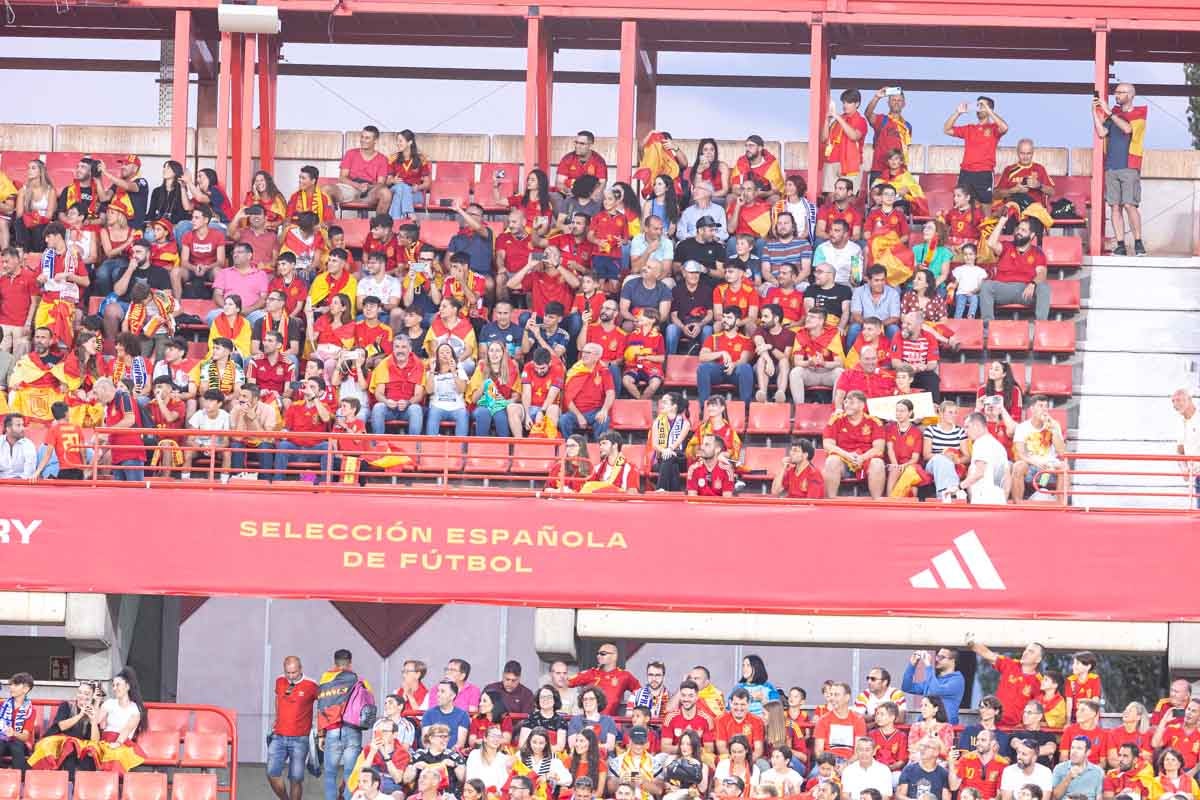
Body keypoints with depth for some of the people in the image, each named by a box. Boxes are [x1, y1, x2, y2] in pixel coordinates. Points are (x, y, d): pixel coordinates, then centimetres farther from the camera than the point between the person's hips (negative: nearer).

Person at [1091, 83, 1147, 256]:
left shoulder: (1139, 114, 1)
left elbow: (1127, 128, -17)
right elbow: (1102, 133, 5)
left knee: (1129, 205, -12)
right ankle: (1120, 245, 2)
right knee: (1115, 207, 0)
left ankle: (1138, 243, -4)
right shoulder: (1114, 114, 17)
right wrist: (1095, 112, -3)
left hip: (1129, 167, -5)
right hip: (1111, 167, 5)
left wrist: (1108, 111, -16)